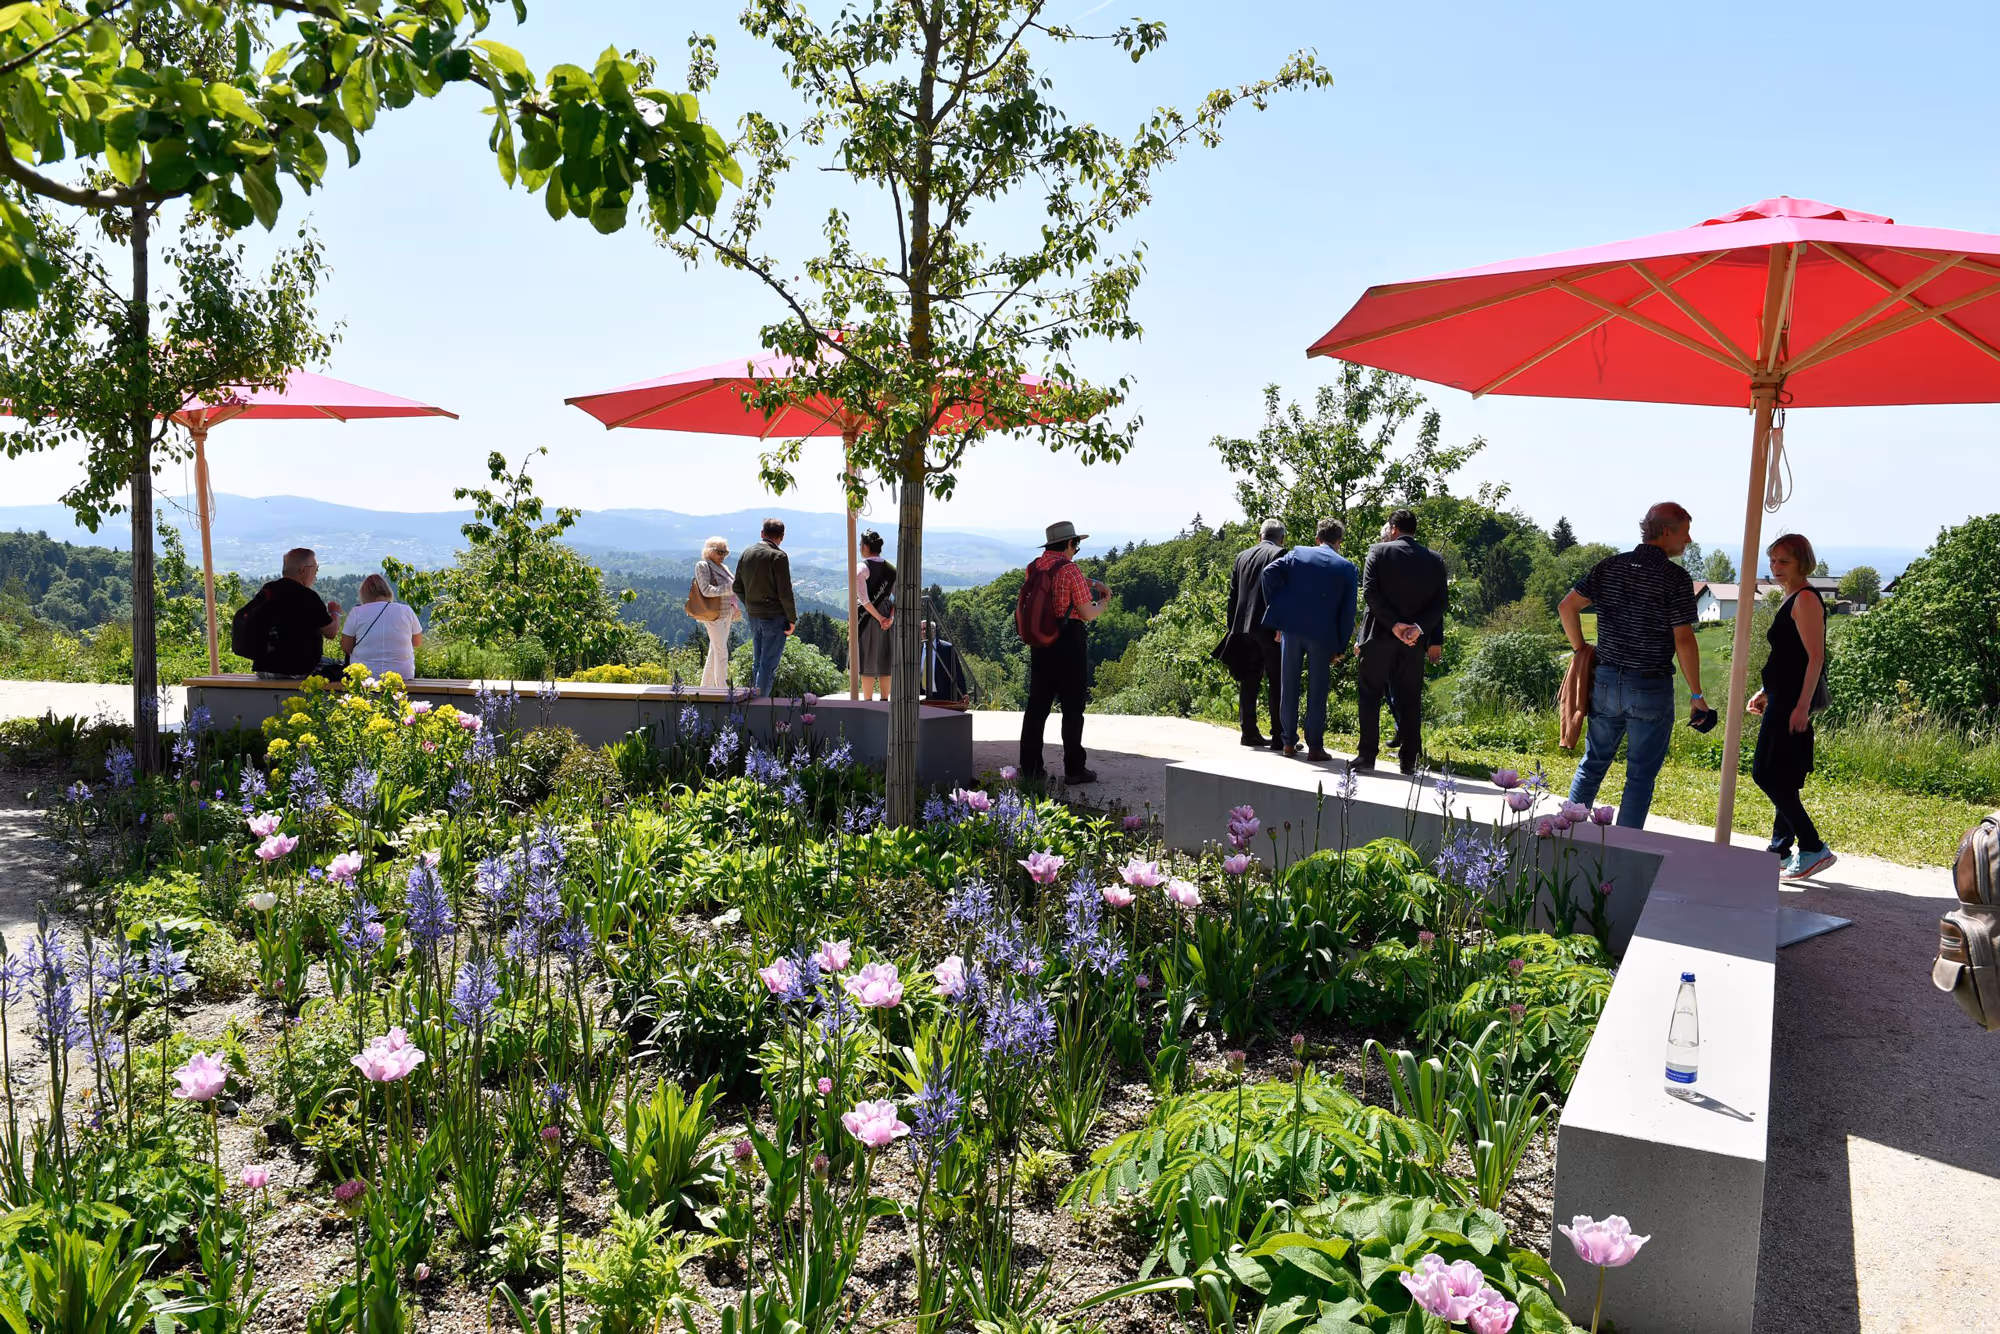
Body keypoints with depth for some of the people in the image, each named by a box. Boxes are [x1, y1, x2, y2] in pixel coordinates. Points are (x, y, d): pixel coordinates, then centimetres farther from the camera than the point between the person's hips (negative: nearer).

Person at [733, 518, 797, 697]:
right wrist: (792, 619, -8)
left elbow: (737, 587, 13)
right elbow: (785, 592, -15)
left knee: (757, 660, 17)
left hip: (753, 615, 7)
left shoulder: (747, 554, 8)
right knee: (769, 663, -4)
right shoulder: (778, 556, -13)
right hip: (774, 615, -7)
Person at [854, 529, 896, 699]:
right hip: (887, 618, 5)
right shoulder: (890, 569, 7)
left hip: (868, 617, -5)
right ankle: (884, 700, 15)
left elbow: (863, 599, -18)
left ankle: (868, 700, 1)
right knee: (885, 661, 11)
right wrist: (891, 617, -6)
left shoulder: (861, 568, -10)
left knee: (868, 661, 0)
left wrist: (879, 618, -12)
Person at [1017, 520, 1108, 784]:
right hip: (1069, 642, -6)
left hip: (1039, 641, 6)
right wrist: (1103, 603, 10)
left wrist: (1094, 584, 24)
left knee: (1037, 703, 10)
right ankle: (1074, 769, 4)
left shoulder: (1034, 568, 8)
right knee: (1072, 706, 1)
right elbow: (1087, 614, -10)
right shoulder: (1070, 569, -13)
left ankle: (1030, 766, 13)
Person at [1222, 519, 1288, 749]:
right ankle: (1279, 737, -2)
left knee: (1249, 681, 10)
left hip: (1244, 627, 6)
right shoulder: (1280, 555, -5)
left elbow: (1233, 594, 15)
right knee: (1277, 682, -2)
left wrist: (1232, 625, 18)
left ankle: (1249, 732, 12)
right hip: (1270, 627, -6)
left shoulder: (1242, 556, 14)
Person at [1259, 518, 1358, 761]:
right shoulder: (1346, 567, 2)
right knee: (1317, 691, 6)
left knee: (1289, 687, 12)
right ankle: (1315, 746, 8)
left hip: (1291, 627, 2)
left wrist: (1275, 608, 1)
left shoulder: (1297, 553, 5)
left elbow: (1270, 572, -9)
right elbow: (1348, 611, 0)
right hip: (1323, 634, -2)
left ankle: (1288, 741, 18)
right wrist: (1341, 646, 5)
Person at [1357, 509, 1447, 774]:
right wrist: (1420, 628, -8)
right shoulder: (1434, 559, 7)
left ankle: (1367, 755, 2)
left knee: (1369, 694, 6)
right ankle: (1408, 759, 9)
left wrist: (1394, 624, -14)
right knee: (1409, 699, 9)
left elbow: (1370, 592, -12)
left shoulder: (1379, 551, -3)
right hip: (1416, 641, 3)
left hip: (1380, 634, -3)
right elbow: (1439, 603, 0)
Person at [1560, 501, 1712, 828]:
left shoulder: (1609, 566, 3)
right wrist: (1696, 695, -5)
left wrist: (1581, 651, 11)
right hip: (1651, 690, -4)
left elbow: (1567, 607, 0)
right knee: (1641, 776, 6)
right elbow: (1684, 641, -13)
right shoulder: (1675, 578, -11)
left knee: (1593, 764, 18)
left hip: (1605, 681, 5)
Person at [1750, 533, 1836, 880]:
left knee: (1768, 774, -10)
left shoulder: (1806, 598, -13)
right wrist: (1766, 692, 22)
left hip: (1794, 700, -10)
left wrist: (1802, 706, -23)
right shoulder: (1792, 598, 17)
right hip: (1783, 698, 10)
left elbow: (1815, 657, -19)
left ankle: (1814, 848, -6)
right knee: (1781, 778, 13)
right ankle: (1780, 851, 20)